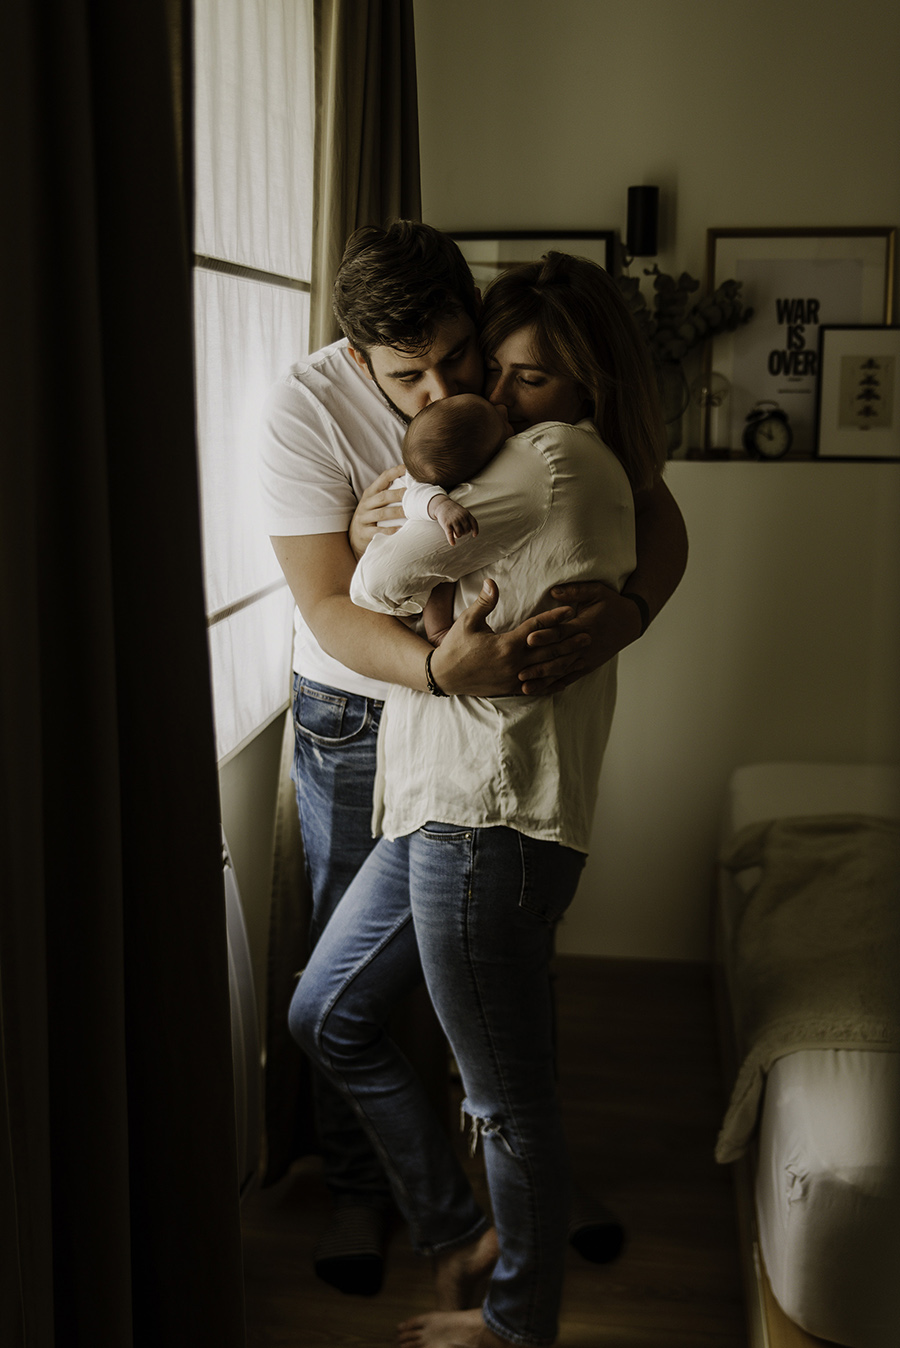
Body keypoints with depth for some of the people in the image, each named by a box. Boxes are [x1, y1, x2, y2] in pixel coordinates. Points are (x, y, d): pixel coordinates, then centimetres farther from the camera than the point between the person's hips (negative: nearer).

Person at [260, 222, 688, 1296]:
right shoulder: (306, 410, -22)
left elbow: (659, 516, -13)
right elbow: (329, 612, -26)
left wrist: (627, 610, -36)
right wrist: (441, 667, -46)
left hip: (509, 700, 2)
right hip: (358, 718, -2)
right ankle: (359, 1187, 29)